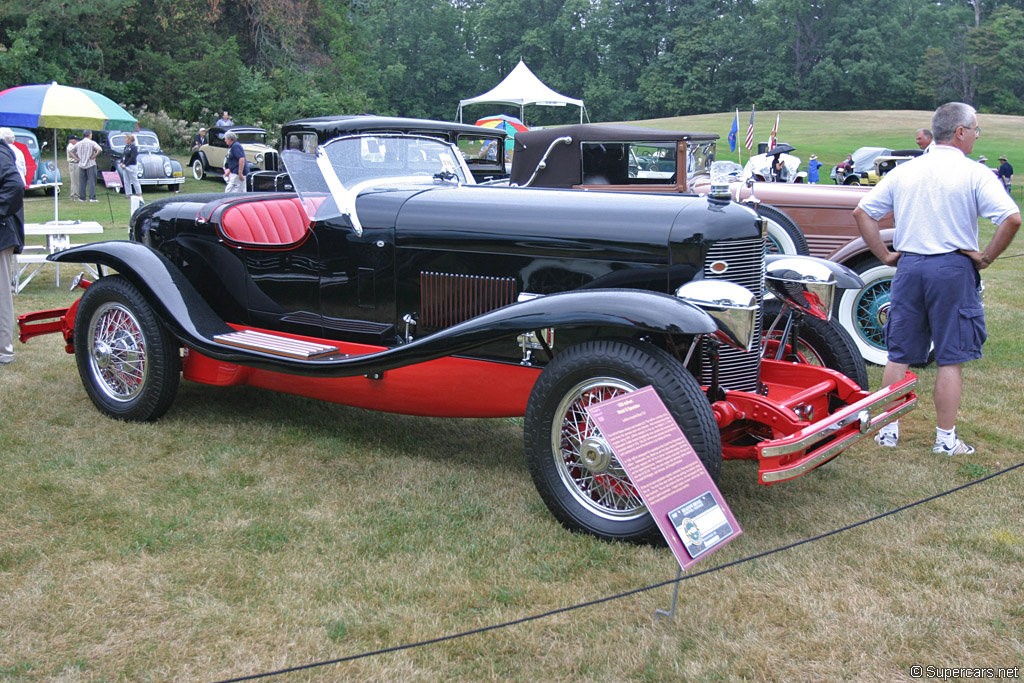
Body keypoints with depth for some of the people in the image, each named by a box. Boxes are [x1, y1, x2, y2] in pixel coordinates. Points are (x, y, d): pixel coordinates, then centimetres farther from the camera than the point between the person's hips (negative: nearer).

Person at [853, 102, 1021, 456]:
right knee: (951, 358, 5)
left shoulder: (904, 171, 7)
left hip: (909, 266, 4)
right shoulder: (974, 174, -7)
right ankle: (946, 439, 10)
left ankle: (889, 429, 18)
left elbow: (861, 212, 8)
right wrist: (985, 258, -5)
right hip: (954, 268, -4)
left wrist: (885, 255, 8)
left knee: (899, 354, 11)